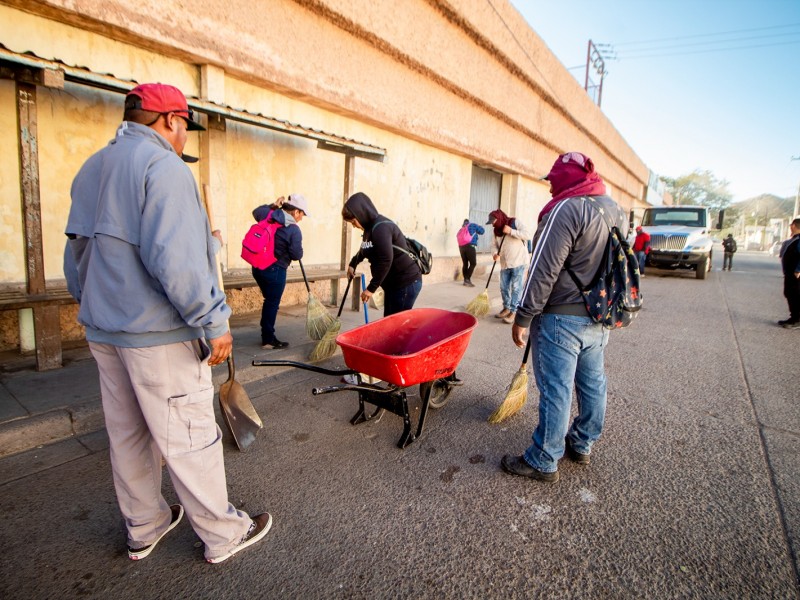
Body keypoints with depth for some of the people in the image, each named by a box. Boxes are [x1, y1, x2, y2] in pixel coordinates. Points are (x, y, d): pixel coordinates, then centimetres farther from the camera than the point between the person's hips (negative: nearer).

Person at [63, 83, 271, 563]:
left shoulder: (90, 170, 14)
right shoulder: (164, 167, -15)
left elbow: (77, 254, 18)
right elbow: (175, 259, -26)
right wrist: (213, 323, -20)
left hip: (103, 330, 9)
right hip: (158, 334, -9)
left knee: (127, 434, 18)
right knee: (190, 438, 3)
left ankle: (144, 527, 36)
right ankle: (224, 535, 20)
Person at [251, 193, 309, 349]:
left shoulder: (269, 217, 3)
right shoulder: (294, 230, -15)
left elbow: (256, 212, 25)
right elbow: (297, 255, -11)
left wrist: (272, 206, 20)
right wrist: (298, 251, 10)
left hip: (258, 267, 8)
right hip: (275, 270, -8)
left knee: (269, 301, 19)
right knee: (272, 304, 3)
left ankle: (267, 335, 28)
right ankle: (268, 340, 12)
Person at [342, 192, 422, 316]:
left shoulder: (380, 228, -21)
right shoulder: (371, 227, 11)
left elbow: (385, 261, -29)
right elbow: (364, 249, 33)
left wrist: (371, 288, -25)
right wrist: (352, 264, 37)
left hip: (407, 282, -10)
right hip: (394, 283, 10)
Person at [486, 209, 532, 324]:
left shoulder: (515, 222, -9)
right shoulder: (496, 230, 8)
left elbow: (528, 235, -18)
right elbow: (495, 245, 16)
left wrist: (511, 231, -21)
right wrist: (496, 253, -6)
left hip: (518, 262, -6)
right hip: (505, 263, 6)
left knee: (516, 288, -4)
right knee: (504, 288, 10)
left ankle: (513, 312, 0)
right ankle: (506, 308, 26)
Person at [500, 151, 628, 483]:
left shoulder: (567, 209, -17)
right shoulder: (616, 210, 13)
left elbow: (544, 270, -20)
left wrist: (523, 318, -15)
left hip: (562, 319, -9)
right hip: (600, 318, 9)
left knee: (556, 390, -1)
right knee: (592, 384, 18)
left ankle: (543, 462, 12)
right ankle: (582, 445, 35)